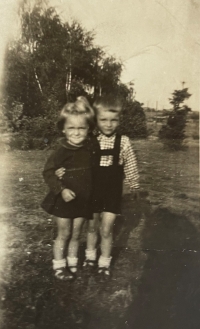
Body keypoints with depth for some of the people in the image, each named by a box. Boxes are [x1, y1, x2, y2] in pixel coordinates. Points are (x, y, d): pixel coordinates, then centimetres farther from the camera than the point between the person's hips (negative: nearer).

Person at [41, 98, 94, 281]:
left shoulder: (89, 150, -3)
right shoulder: (61, 151, -16)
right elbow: (48, 172, -14)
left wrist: (93, 192, 3)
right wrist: (61, 189, -24)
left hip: (83, 201, 4)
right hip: (63, 201, -3)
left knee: (76, 234, 16)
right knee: (64, 234, 11)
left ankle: (72, 263, 34)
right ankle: (59, 265, 29)